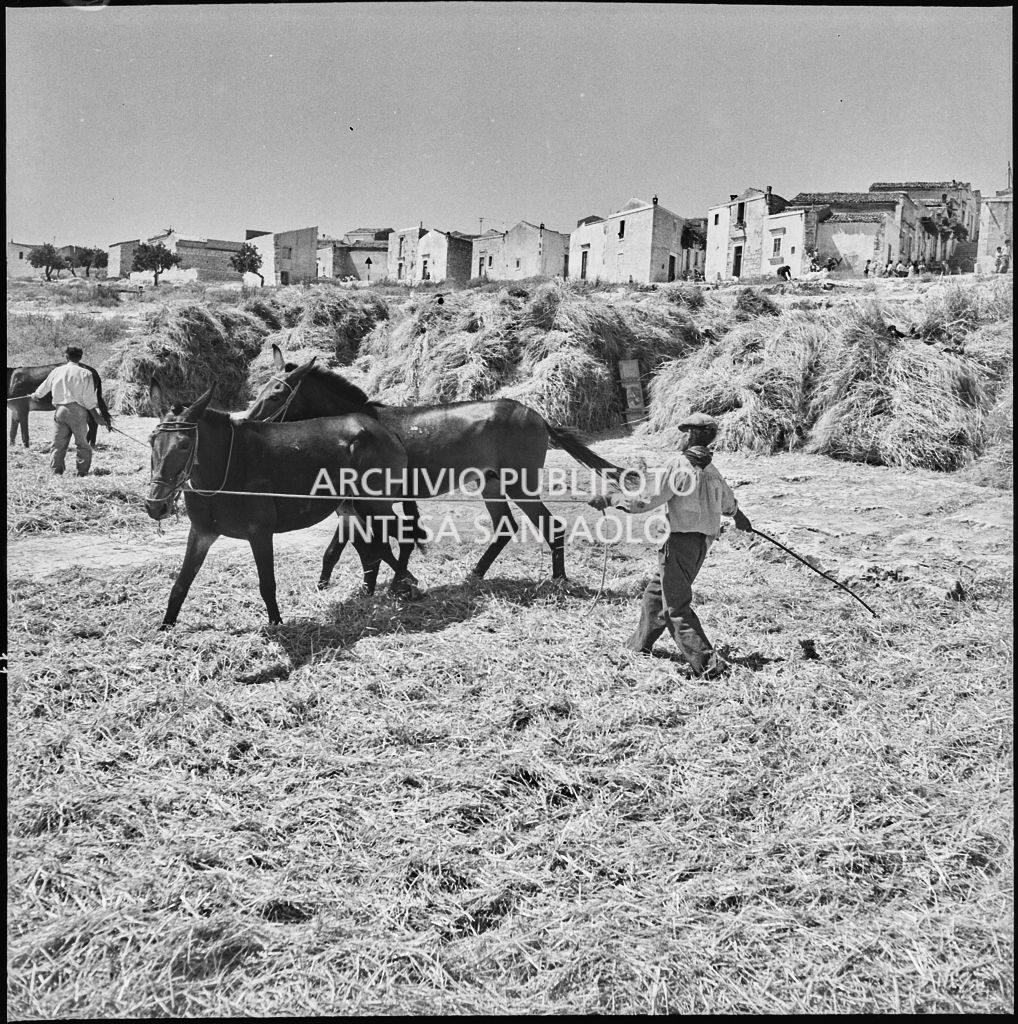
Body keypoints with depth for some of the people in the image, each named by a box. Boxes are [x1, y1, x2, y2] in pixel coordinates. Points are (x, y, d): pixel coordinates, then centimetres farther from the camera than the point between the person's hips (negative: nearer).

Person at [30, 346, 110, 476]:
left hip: (60, 410, 3)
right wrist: (97, 415, 2)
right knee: (82, 444, 3)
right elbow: (90, 399, -5)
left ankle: (56, 472, 9)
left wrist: (35, 395, 44)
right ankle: (82, 472, -1)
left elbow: (43, 388, 23)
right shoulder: (85, 373, -2)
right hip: (77, 411, -3)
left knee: (58, 444, 10)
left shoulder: (56, 371, 8)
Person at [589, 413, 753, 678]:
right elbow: (729, 503, 28)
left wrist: (609, 500, -11)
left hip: (679, 541, -9)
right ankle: (638, 646, 32)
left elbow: (646, 500, -19)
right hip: (701, 543, 9)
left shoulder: (681, 468, -15)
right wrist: (739, 516, 51)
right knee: (655, 593, 21)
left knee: (676, 607, -4)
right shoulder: (712, 472, 9)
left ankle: (707, 663, -8)